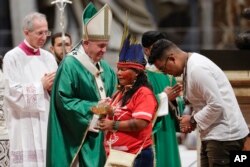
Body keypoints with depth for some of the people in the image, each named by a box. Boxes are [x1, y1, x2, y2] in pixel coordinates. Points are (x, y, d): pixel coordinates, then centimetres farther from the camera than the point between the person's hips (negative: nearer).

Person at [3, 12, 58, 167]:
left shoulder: (49, 57, 12)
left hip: (47, 123, 5)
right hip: (25, 127, -5)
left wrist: (53, 88, -9)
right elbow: (14, 92, -12)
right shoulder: (12, 57, -4)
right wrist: (41, 86, -8)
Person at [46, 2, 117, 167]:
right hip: (76, 136, -7)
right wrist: (94, 107, -18)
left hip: (99, 135, 7)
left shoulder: (105, 68, 10)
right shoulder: (70, 65, -12)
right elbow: (64, 101, -16)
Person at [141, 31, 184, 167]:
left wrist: (174, 99, -8)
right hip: (150, 135, -7)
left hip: (168, 134, 7)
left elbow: (180, 105, 14)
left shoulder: (168, 75, 15)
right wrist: (164, 97, -14)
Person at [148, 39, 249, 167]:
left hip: (224, 135, -10)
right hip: (214, 135, 10)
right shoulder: (190, 66, 12)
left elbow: (216, 106, -23)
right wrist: (191, 119, 3)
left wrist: (193, 120, -11)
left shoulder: (197, 69, -19)